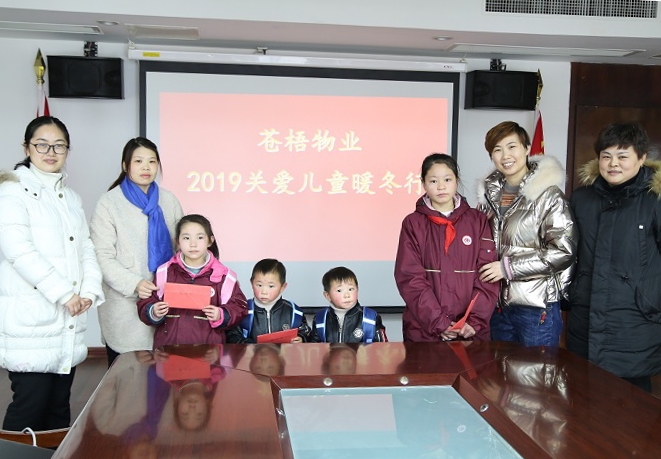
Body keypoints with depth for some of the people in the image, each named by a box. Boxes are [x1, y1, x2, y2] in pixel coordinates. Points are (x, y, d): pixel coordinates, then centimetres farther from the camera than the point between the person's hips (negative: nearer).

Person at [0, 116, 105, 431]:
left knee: (59, 407, 11)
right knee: (30, 407, -5)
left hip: (69, 321, 6)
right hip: (30, 319, -6)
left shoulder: (72, 197, 20)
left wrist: (90, 290, -4)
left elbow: (86, 248, 14)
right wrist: (63, 293, -16)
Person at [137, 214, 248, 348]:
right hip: (168, 344, 1)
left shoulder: (224, 276, 2)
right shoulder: (164, 273, 6)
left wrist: (221, 316, -13)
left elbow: (238, 308, 4)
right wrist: (154, 313, -10)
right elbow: (146, 304, 10)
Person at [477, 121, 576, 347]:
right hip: (498, 305, 6)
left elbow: (563, 252, -15)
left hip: (537, 309, -6)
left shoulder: (548, 195, -9)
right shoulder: (490, 193, 9)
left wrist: (508, 267, -16)